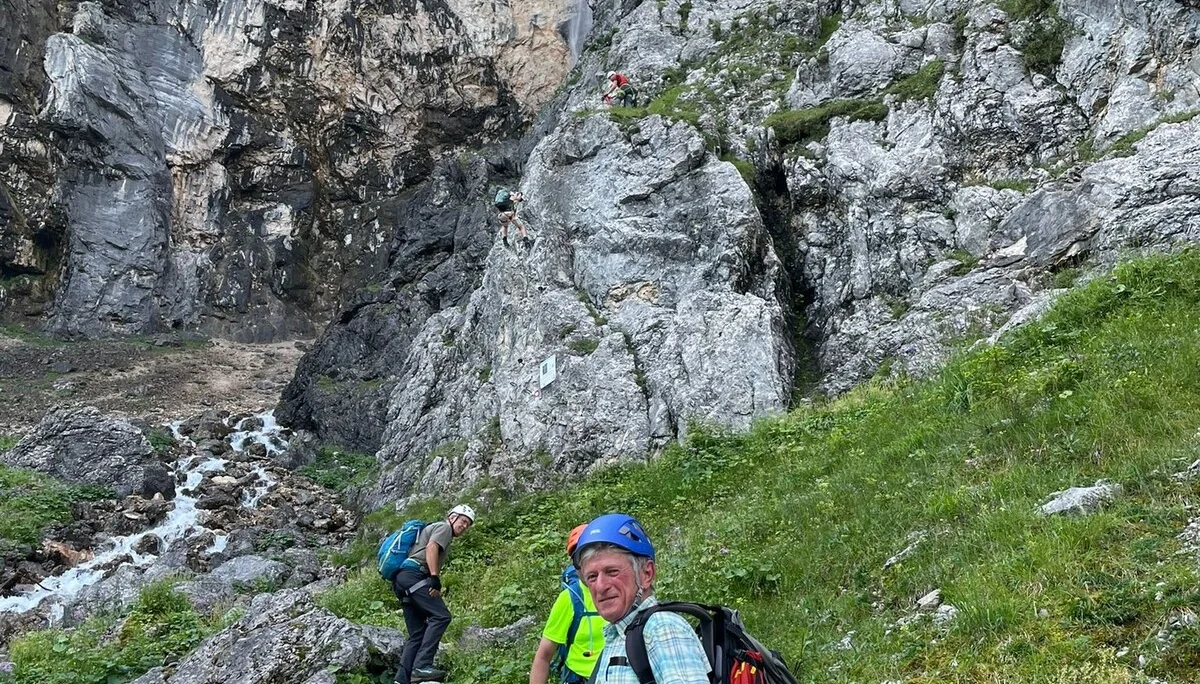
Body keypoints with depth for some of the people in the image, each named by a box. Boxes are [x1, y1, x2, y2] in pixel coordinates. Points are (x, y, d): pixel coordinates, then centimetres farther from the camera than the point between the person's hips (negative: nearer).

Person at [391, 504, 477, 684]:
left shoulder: (434, 529, 35)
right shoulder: (443, 527, 6)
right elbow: (431, 547, -14)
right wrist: (435, 578, -22)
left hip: (402, 580, 10)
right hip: (413, 574, -10)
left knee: (417, 633, 7)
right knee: (441, 616, -18)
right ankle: (421, 667, -26)